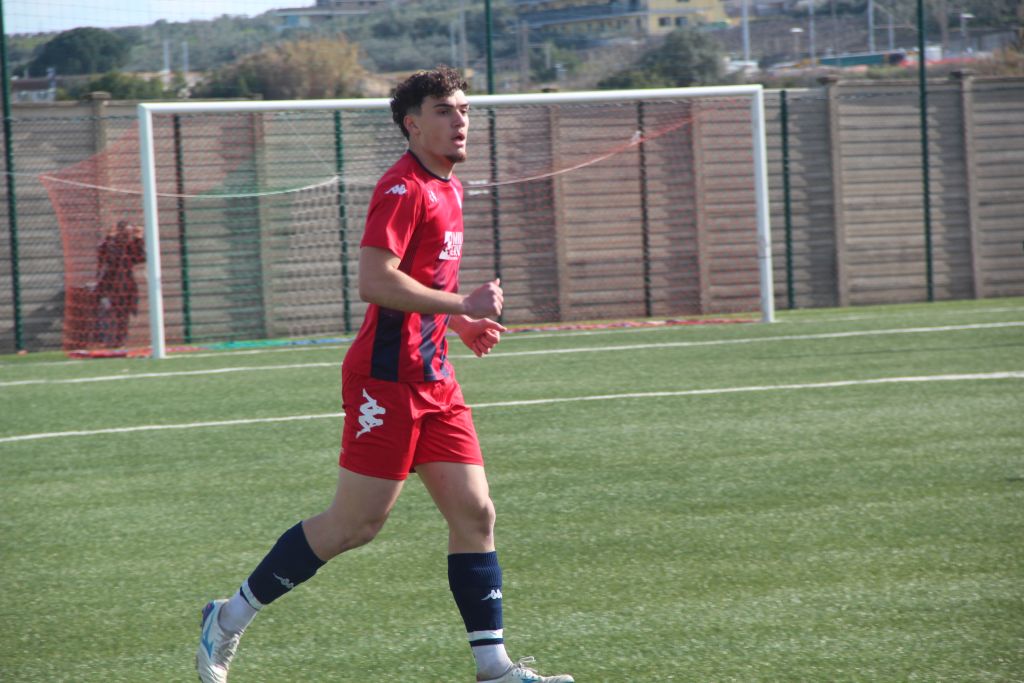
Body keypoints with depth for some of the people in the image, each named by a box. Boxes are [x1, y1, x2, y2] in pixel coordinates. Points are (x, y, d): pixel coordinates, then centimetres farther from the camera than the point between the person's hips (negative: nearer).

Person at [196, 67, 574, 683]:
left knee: (476, 514, 2)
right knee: (354, 525, -4)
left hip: (434, 379, 9)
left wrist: (463, 325, 14)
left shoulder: (449, 189, 17)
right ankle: (230, 618, 10)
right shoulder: (404, 188, -14)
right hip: (388, 380, -9)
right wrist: (462, 305, -21)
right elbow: (375, 281, -24)